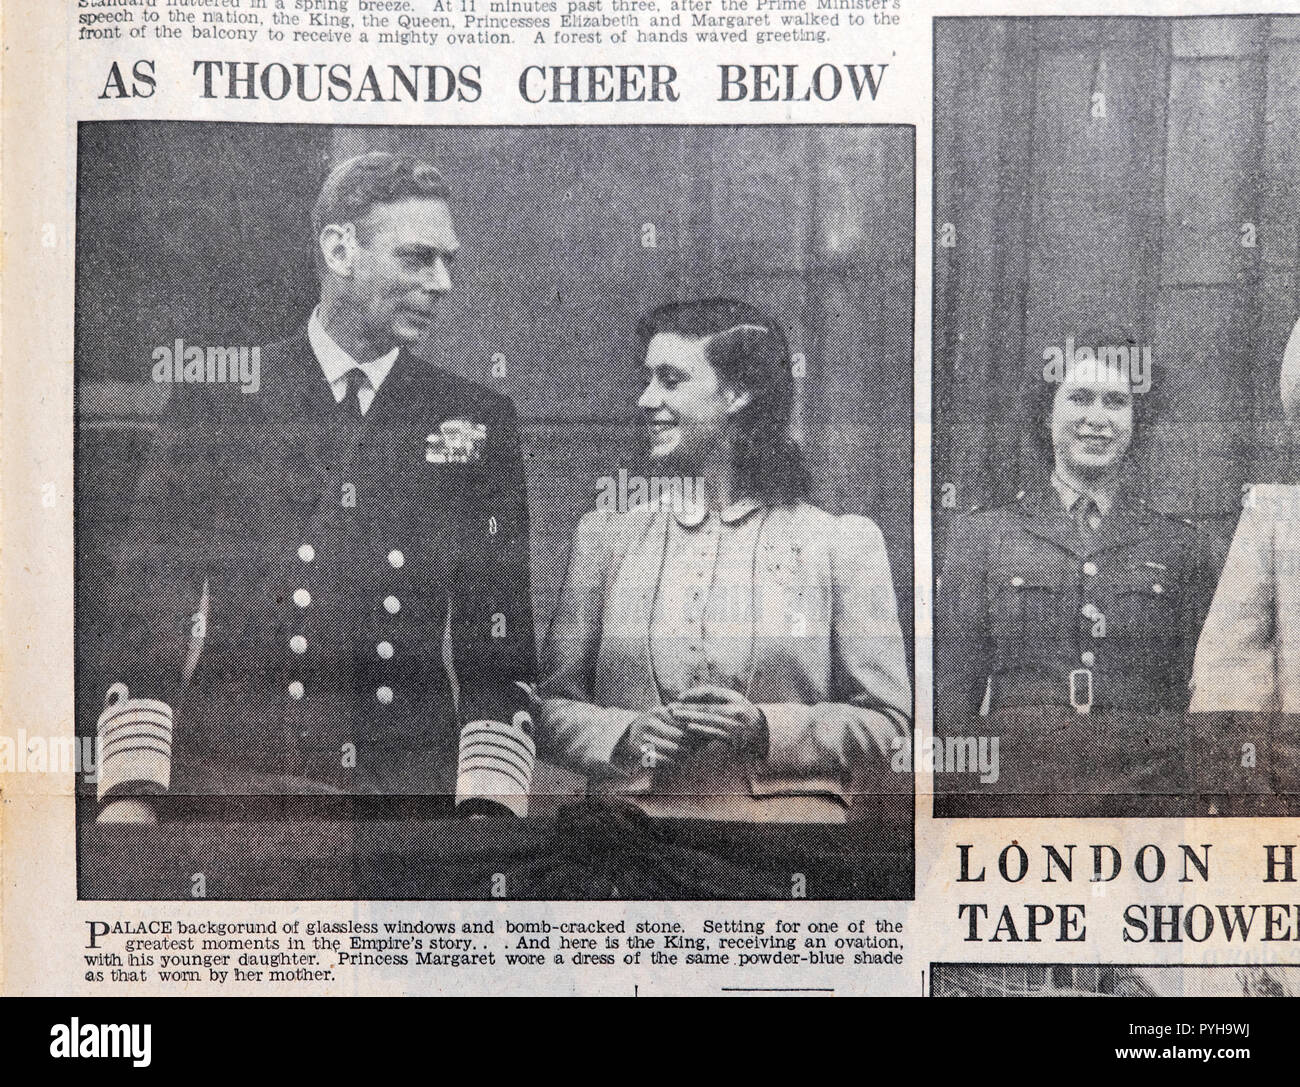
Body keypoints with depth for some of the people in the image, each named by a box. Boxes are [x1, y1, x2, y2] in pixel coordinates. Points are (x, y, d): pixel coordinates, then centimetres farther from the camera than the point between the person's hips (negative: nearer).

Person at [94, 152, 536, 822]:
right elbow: (149, 603, 3)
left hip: (414, 784, 1)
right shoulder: (221, 398, 5)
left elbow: (499, 638, 7)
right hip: (231, 777, -1)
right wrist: (131, 791, -8)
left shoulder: (479, 421, 8)